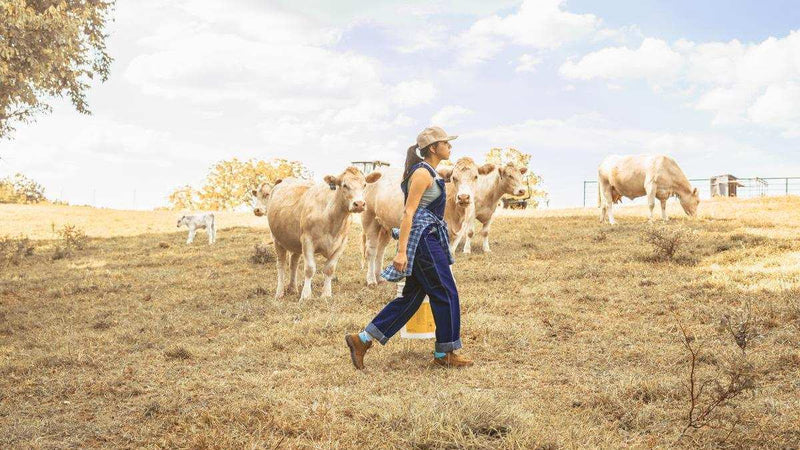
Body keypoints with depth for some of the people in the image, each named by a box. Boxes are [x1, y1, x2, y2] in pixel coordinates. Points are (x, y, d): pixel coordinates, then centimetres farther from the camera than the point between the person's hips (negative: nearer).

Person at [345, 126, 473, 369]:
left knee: (412, 297, 10)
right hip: (423, 239, -10)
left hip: (428, 239, 10)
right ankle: (444, 353, 11)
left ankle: (362, 340, 10)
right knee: (445, 293, -1)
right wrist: (402, 250, -24)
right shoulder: (423, 173, -13)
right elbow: (409, 212, -19)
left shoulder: (428, 172, 17)